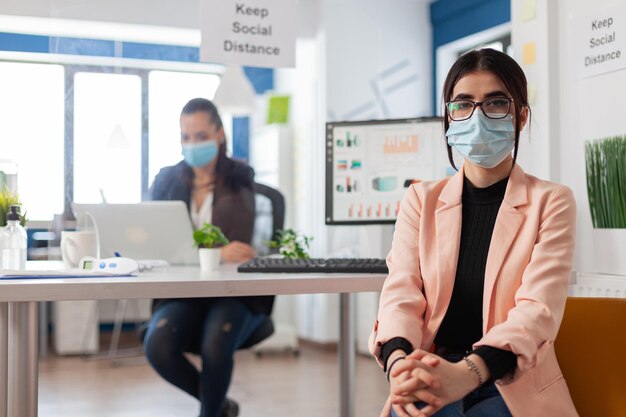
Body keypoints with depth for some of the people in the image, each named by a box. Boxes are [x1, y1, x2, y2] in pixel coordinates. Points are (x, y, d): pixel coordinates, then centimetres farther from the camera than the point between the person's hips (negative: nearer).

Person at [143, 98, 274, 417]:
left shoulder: (239, 178, 2)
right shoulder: (167, 180, 7)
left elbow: (238, 245, -8)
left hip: (235, 289, -2)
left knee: (215, 347, -33)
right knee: (157, 346, -27)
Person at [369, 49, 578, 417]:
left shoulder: (551, 201, 2)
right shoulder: (421, 200, 10)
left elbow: (539, 307, -12)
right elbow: (402, 291, -2)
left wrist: (468, 373, -31)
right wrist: (399, 360, -26)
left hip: (514, 384, -1)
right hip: (431, 378, 1)